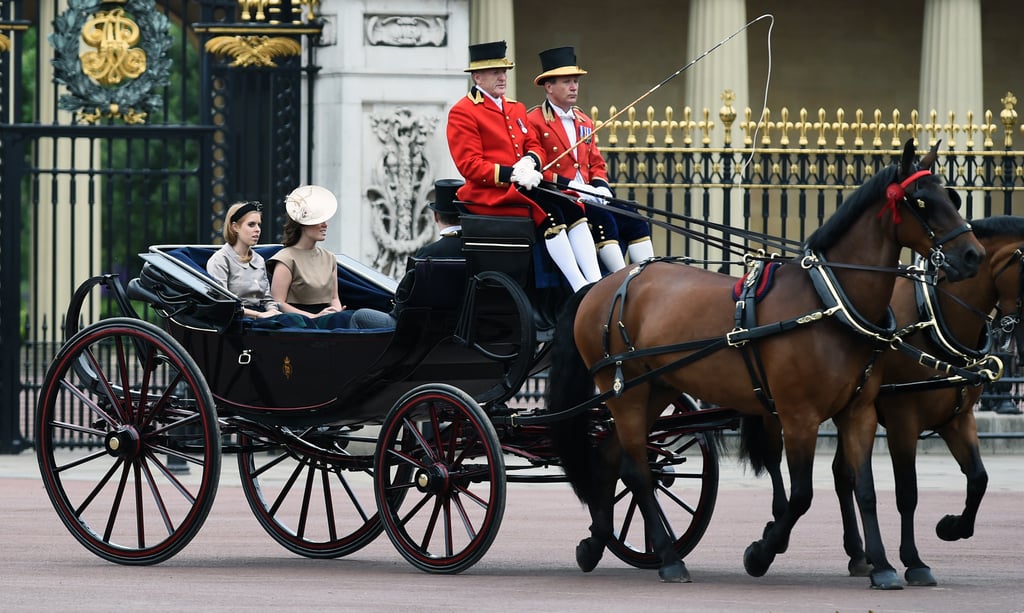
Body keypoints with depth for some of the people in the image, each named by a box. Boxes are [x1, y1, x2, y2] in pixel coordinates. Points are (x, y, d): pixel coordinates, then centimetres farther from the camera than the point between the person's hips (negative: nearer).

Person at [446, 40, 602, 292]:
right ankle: (580, 288, -31)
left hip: (523, 185, 8)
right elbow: (470, 165, -12)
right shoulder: (462, 112, -5)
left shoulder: (516, 109, 21)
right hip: (488, 193, -8)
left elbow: (534, 146, 17)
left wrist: (530, 162, -9)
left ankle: (596, 283, -26)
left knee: (573, 209, -17)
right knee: (550, 214, -29)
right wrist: (511, 174, -22)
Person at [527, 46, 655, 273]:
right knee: (602, 219, -30)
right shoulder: (534, 122, -4)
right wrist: (570, 186, -18)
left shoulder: (584, 122, 22)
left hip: (588, 194, 8)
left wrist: (600, 186, 1)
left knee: (633, 219, -15)